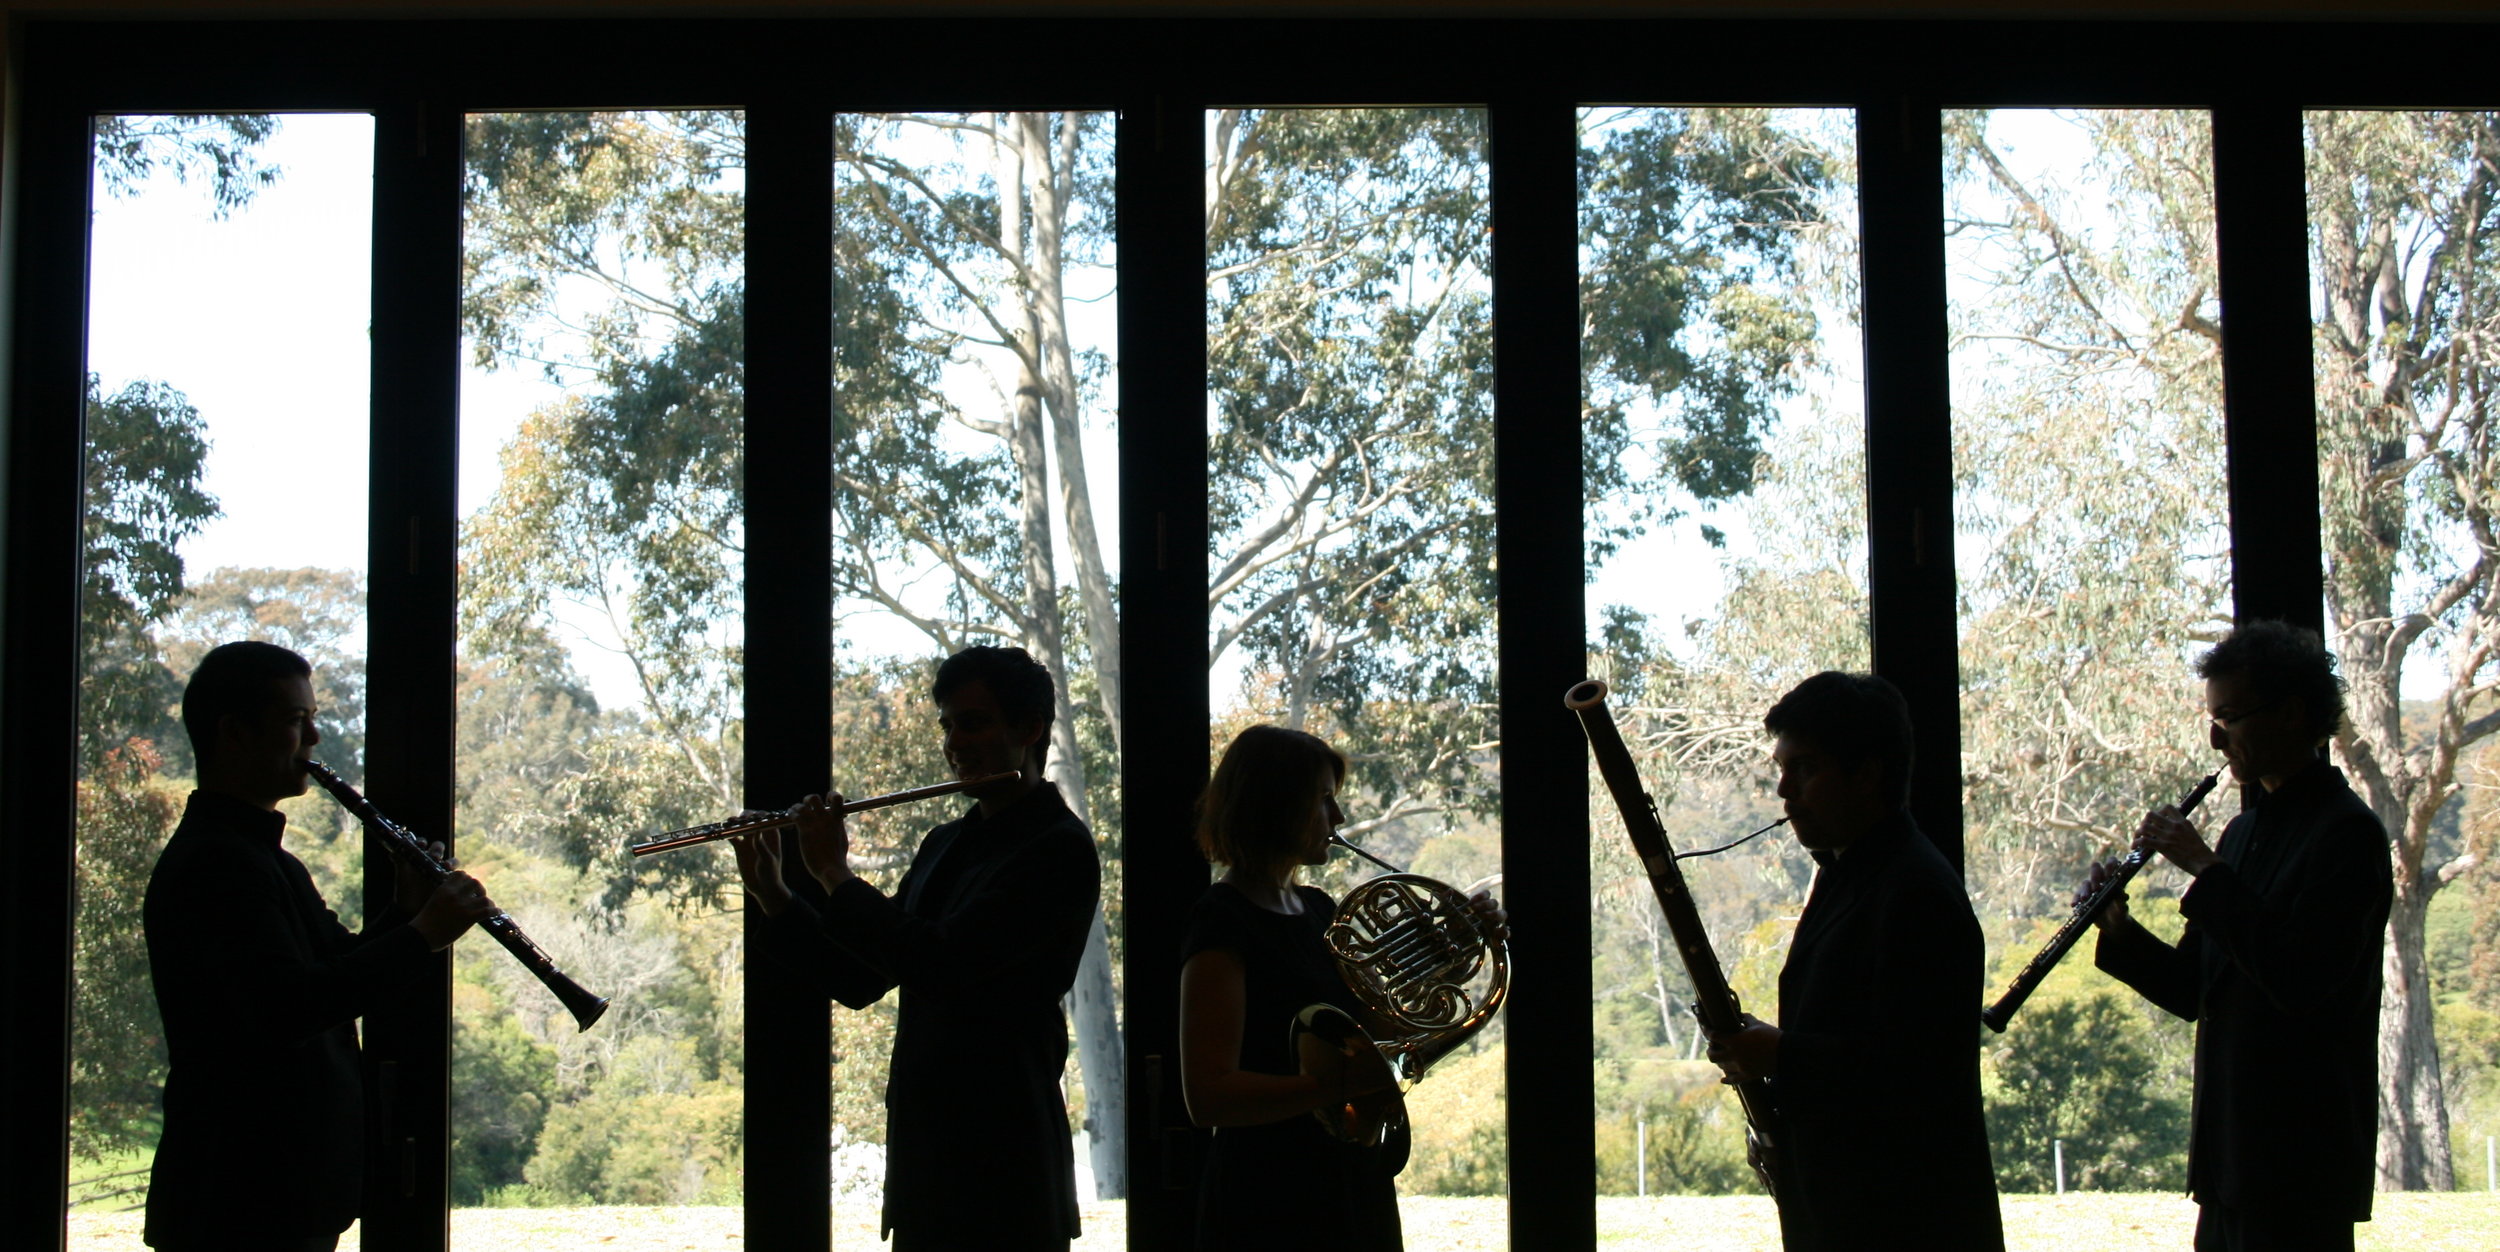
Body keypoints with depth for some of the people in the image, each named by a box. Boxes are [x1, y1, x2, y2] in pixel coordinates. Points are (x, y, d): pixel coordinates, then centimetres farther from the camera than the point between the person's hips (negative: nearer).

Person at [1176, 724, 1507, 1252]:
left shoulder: (1317, 910, 12)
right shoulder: (1223, 926, -15)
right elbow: (1207, 1097, -24)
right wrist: (1339, 1084, -34)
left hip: (1357, 1184, 8)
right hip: (1272, 1205, -8)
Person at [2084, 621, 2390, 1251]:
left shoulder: (2346, 832, -12)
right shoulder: (2246, 830, 15)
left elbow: (2298, 980, -25)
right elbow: (2194, 992, 16)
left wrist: (2205, 869, -20)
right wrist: (2119, 930, -1)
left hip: (2301, 1160, -8)